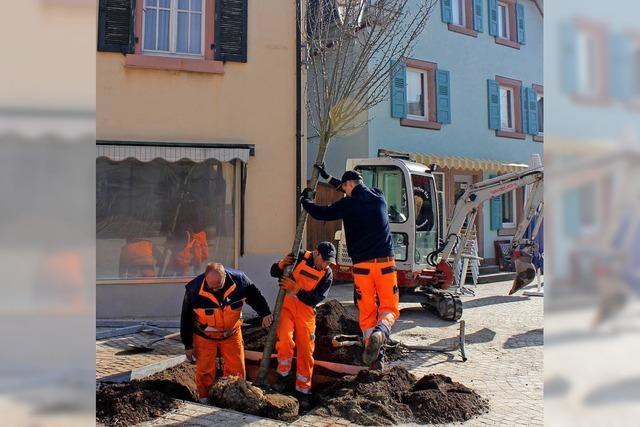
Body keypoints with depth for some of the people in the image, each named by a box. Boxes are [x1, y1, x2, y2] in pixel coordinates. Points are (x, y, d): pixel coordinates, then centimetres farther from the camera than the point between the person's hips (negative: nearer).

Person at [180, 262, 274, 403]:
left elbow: (254, 296, -2)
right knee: (205, 370, 2)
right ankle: (205, 400, 22)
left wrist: (265, 313, -14)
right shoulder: (194, 289, -24)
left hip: (232, 333, 2)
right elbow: (186, 318, -12)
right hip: (205, 336, -2)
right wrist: (188, 345, -6)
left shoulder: (239, 279, -22)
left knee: (236, 369, 8)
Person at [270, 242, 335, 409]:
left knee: (306, 352, 4)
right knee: (285, 341, -24)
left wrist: (296, 289, -26)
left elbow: (315, 299, -13)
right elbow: (274, 272, -1)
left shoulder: (328, 274, -3)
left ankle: (303, 391, 21)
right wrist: (281, 265, -23)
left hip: (306, 312, 2)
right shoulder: (299, 257, -8)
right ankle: (283, 375, 1)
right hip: (287, 306, -2)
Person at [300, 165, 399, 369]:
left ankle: (375, 359, 2)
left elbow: (321, 213, 7)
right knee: (389, 308, 8)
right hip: (385, 263, 3)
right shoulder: (379, 197, 11)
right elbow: (357, 193, 29)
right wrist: (328, 177, 38)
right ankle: (380, 332, -24)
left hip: (362, 265, -2)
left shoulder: (348, 204, -4)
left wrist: (304, 200, 28)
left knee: (367, 312, 6)